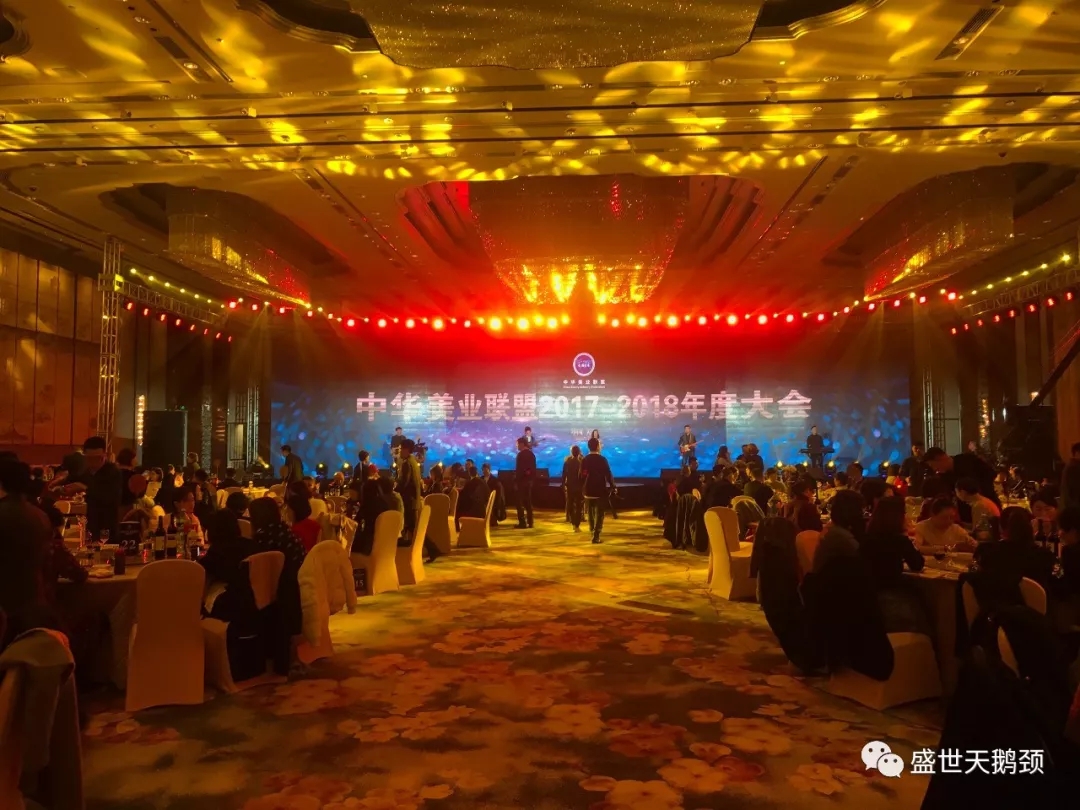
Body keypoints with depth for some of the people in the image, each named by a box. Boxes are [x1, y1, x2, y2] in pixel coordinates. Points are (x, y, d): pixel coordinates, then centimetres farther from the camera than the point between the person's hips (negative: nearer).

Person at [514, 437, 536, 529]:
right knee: (528, 502, 12)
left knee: (520, 502, -3)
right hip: (529, 480, 8)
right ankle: (529, 522, 13)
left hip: (522, 480, -8)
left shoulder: (521, 454, -14)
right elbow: (534, 468, 12)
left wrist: (516, 481, -14)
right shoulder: (531, 454, 10)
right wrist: (532, 479, 15)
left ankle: (522, 522, -6)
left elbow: (518, 469, -18)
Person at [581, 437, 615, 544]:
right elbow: (608, 475, -10)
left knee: (591, 513, 19)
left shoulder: (585, 460, -1)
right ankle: (596, 535, -6)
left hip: (588, 491, 3)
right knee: (599, 514, 1)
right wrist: (613, 487, 1)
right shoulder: (602, 459, -11)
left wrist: (582, 489, 12)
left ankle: (593, 531, 32)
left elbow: (581, 476, 2)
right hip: (600, 491, -3)